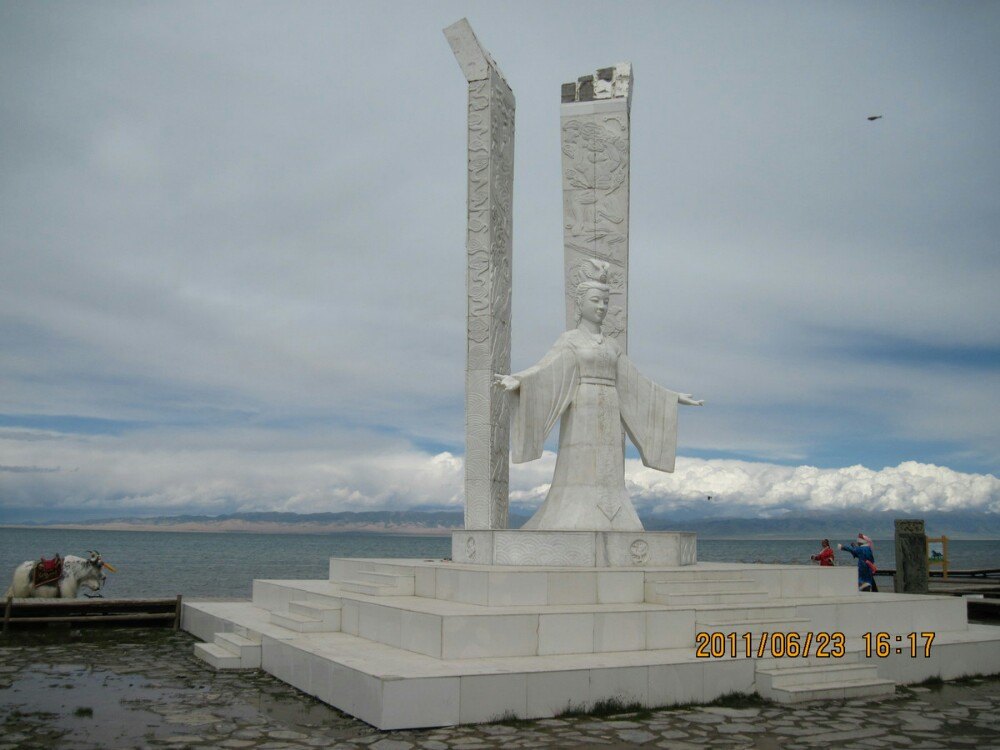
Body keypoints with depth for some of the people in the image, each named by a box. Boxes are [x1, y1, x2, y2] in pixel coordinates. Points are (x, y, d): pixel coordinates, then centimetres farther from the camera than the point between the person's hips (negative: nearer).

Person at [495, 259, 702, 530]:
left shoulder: (611, 345, 19)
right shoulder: (568, 340, 1)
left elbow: (636, 384, 25)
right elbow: (545, 372, -16)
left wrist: (673, 397, 29)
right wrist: (516, 381, -36)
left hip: (607, 425, 6)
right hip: (582, 421, -6)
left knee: (606, 500, 0)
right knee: (578, 494, -13)